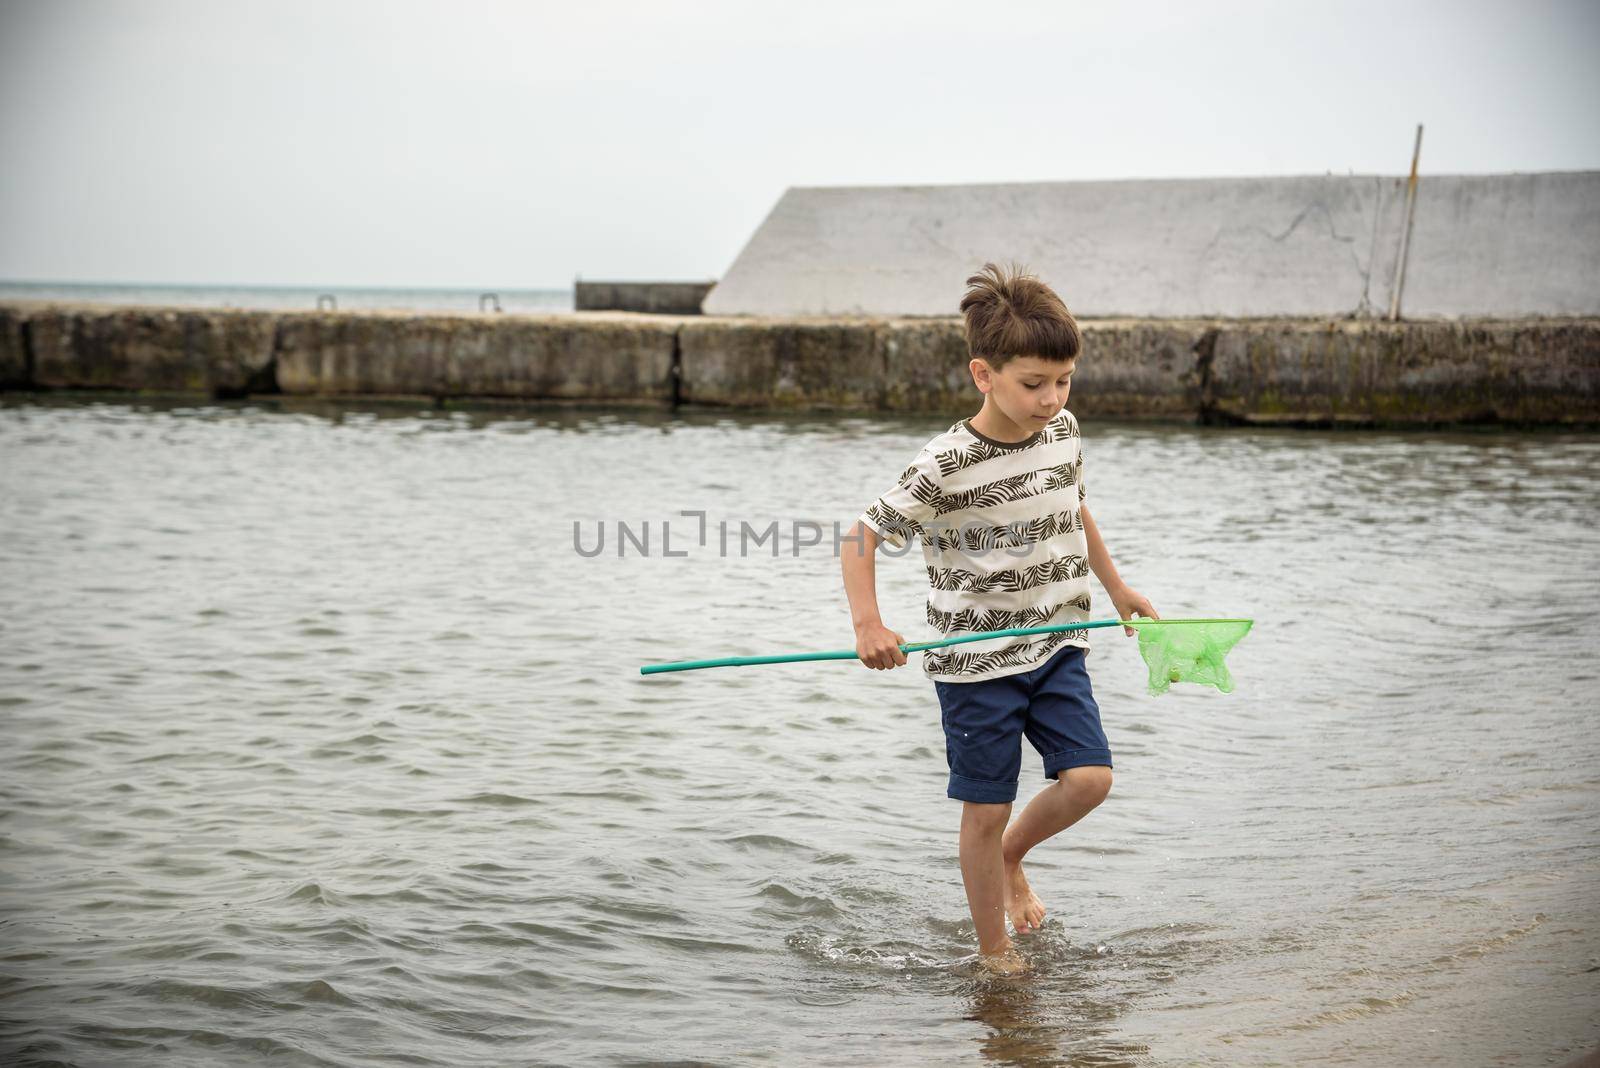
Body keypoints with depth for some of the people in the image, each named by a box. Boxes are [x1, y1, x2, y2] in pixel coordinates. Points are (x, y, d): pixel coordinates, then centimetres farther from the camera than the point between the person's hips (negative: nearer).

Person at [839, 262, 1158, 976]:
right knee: (987, 808, 3)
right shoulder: (946, 465, -19)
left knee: (1089, 777, -8)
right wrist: (869, 626, -27)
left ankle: (1012, 855, 23)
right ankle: (993, 953, 21)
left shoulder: (1063, 432, 0)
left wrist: (1115, 585, 26)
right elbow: (862, 539, -15)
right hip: (976, 661, -5)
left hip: (1056, 647, 5)